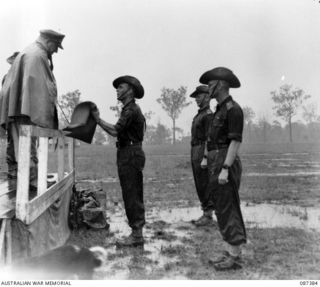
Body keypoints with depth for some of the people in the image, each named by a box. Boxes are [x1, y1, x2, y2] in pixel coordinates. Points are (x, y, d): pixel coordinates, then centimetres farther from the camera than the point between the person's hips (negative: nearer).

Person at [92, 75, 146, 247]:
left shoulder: (131, 110, -13)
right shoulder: (130, 109, 21)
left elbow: (115, 131, -24)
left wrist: (98, 119, -14)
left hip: (130, 155, -11)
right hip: (129, 154, 11)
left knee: (131, 195, -8)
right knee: (133, 195, 12)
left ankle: (136, 235, -3)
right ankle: (137, 233, 19)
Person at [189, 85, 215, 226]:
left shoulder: (208, 115, -12)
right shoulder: (199, 115, 19)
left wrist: (205, 158, -24)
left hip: (203, 153, -10)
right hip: (196, 153, 10)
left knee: (205, 185, -6)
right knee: (200, 185, 11)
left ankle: (208, 217, 0)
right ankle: (206, 214, 16)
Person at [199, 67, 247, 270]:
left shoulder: (233, 108, -12)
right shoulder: (221, 110, 19)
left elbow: (236, 141, -18)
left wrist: (225, 169, -23)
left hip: (225, 165, -10)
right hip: (217, 165, 10)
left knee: (228, 211, -5)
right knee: (223, 210, 11)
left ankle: (235, 257, 3)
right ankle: (231, 253, 18)